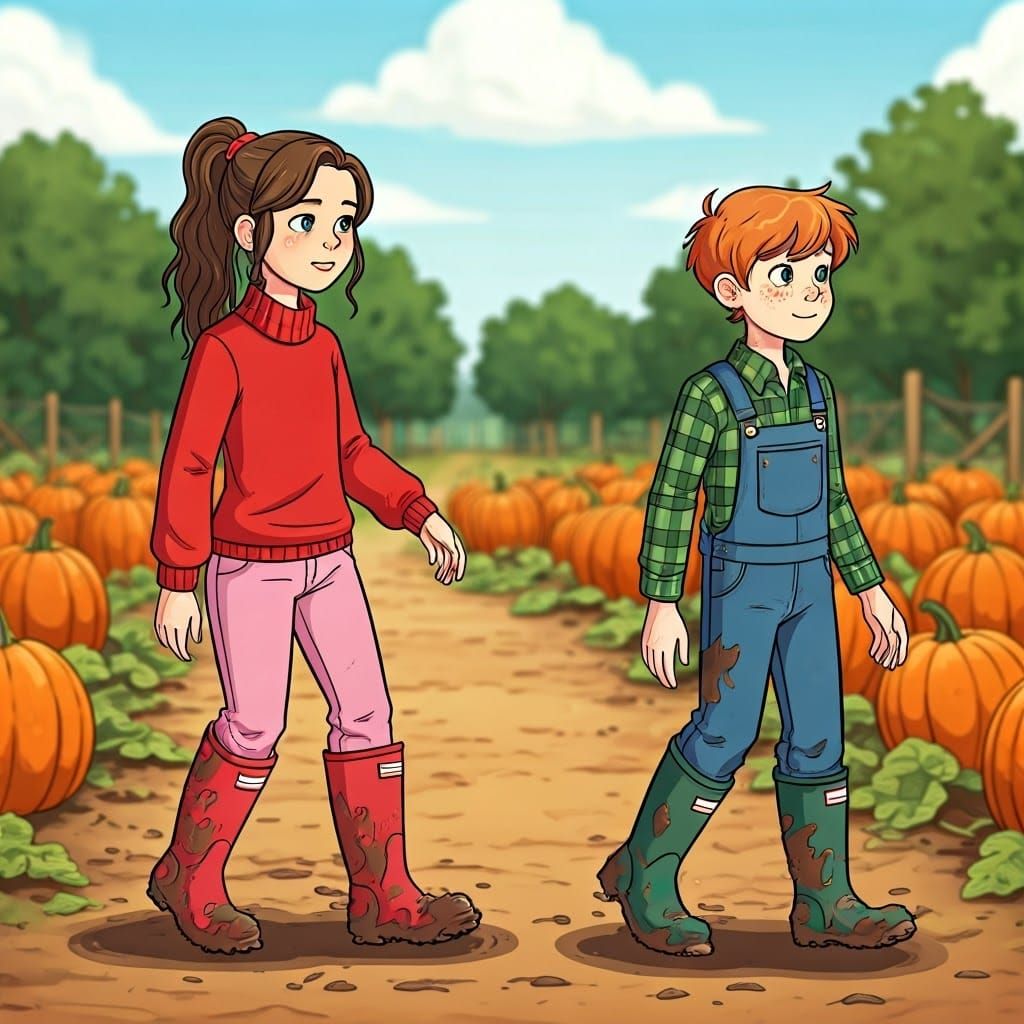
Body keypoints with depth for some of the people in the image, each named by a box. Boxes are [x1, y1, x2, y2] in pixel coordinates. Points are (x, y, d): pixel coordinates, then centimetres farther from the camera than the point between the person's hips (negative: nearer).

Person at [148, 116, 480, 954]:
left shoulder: (323, 347, 7)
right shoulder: (224, 347, -13)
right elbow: (186, 467, -13)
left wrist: (420, 512, 7)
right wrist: (177, 582, -14)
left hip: (329, 561, 7)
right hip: (252, 564, -7)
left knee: (367, 714, 4)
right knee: (255, 727, -1)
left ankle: (383, 895, 12)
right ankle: (190, 879, 20)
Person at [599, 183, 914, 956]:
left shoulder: (816, 390, 8)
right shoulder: (711, 393, -11)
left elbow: (834, 502, 15)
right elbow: (670, 502, -11)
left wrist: (872, 590, 13)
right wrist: (661, 605, -14)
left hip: (810, 586, 7)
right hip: (742, 585, -6)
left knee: (818, 737, 6)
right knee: (725, 735, -5)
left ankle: (825, 903, 13)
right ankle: (644, 877, 12)